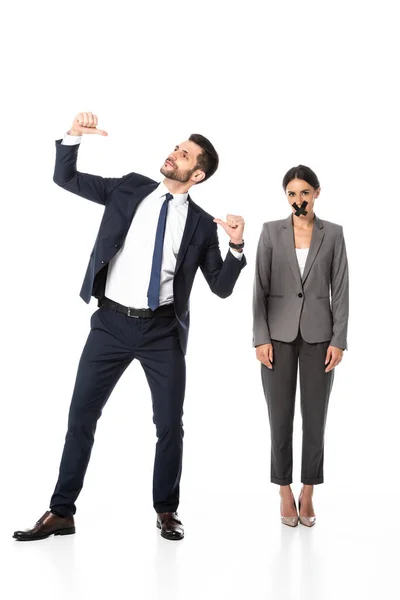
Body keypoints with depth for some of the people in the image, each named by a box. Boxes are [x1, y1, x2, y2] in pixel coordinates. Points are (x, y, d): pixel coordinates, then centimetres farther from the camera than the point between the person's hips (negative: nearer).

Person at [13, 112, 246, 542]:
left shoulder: (201, 224, 2)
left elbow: (221, 287, 2)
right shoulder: (129, 188, 5)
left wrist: (236, 246, -14)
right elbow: (65, 178, 6)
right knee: (81, 416, 4)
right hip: (111, 323, 1)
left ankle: (166, 510, 26)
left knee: (169, 424, 5)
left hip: (162, 331, 0)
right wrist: (73, 136, -11)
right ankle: (61, 512, 17)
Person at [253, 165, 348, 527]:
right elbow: (260, 288, -1)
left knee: (315, 418, 4)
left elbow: (340, 290, 1)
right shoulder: (271, 231, 1)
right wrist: (261, 338, -7)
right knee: (280, 418, 3)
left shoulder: (333, 233, 3)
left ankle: (308, 495, 18)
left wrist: (338, 340, -6)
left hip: (318, 335, 1)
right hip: (279, 334, 0)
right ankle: (285, 493, 18)